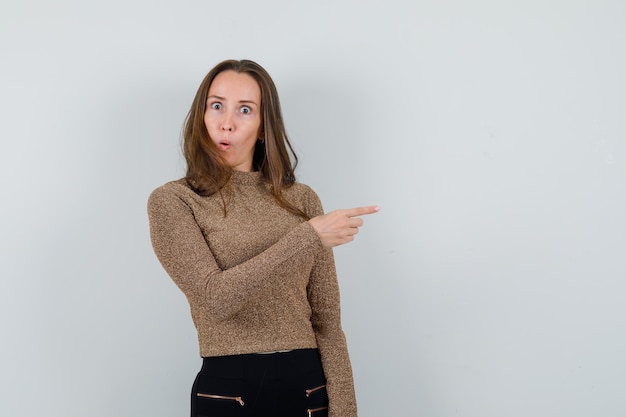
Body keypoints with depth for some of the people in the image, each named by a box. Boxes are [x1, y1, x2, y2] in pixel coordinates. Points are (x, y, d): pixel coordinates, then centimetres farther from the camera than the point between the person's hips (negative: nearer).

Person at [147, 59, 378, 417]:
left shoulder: (302, 200, 5)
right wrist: (307, 236, -17)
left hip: (308, 386, 3)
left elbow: (326, 321, 3)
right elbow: (216, 296, -17)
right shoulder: (171, 202, -3)